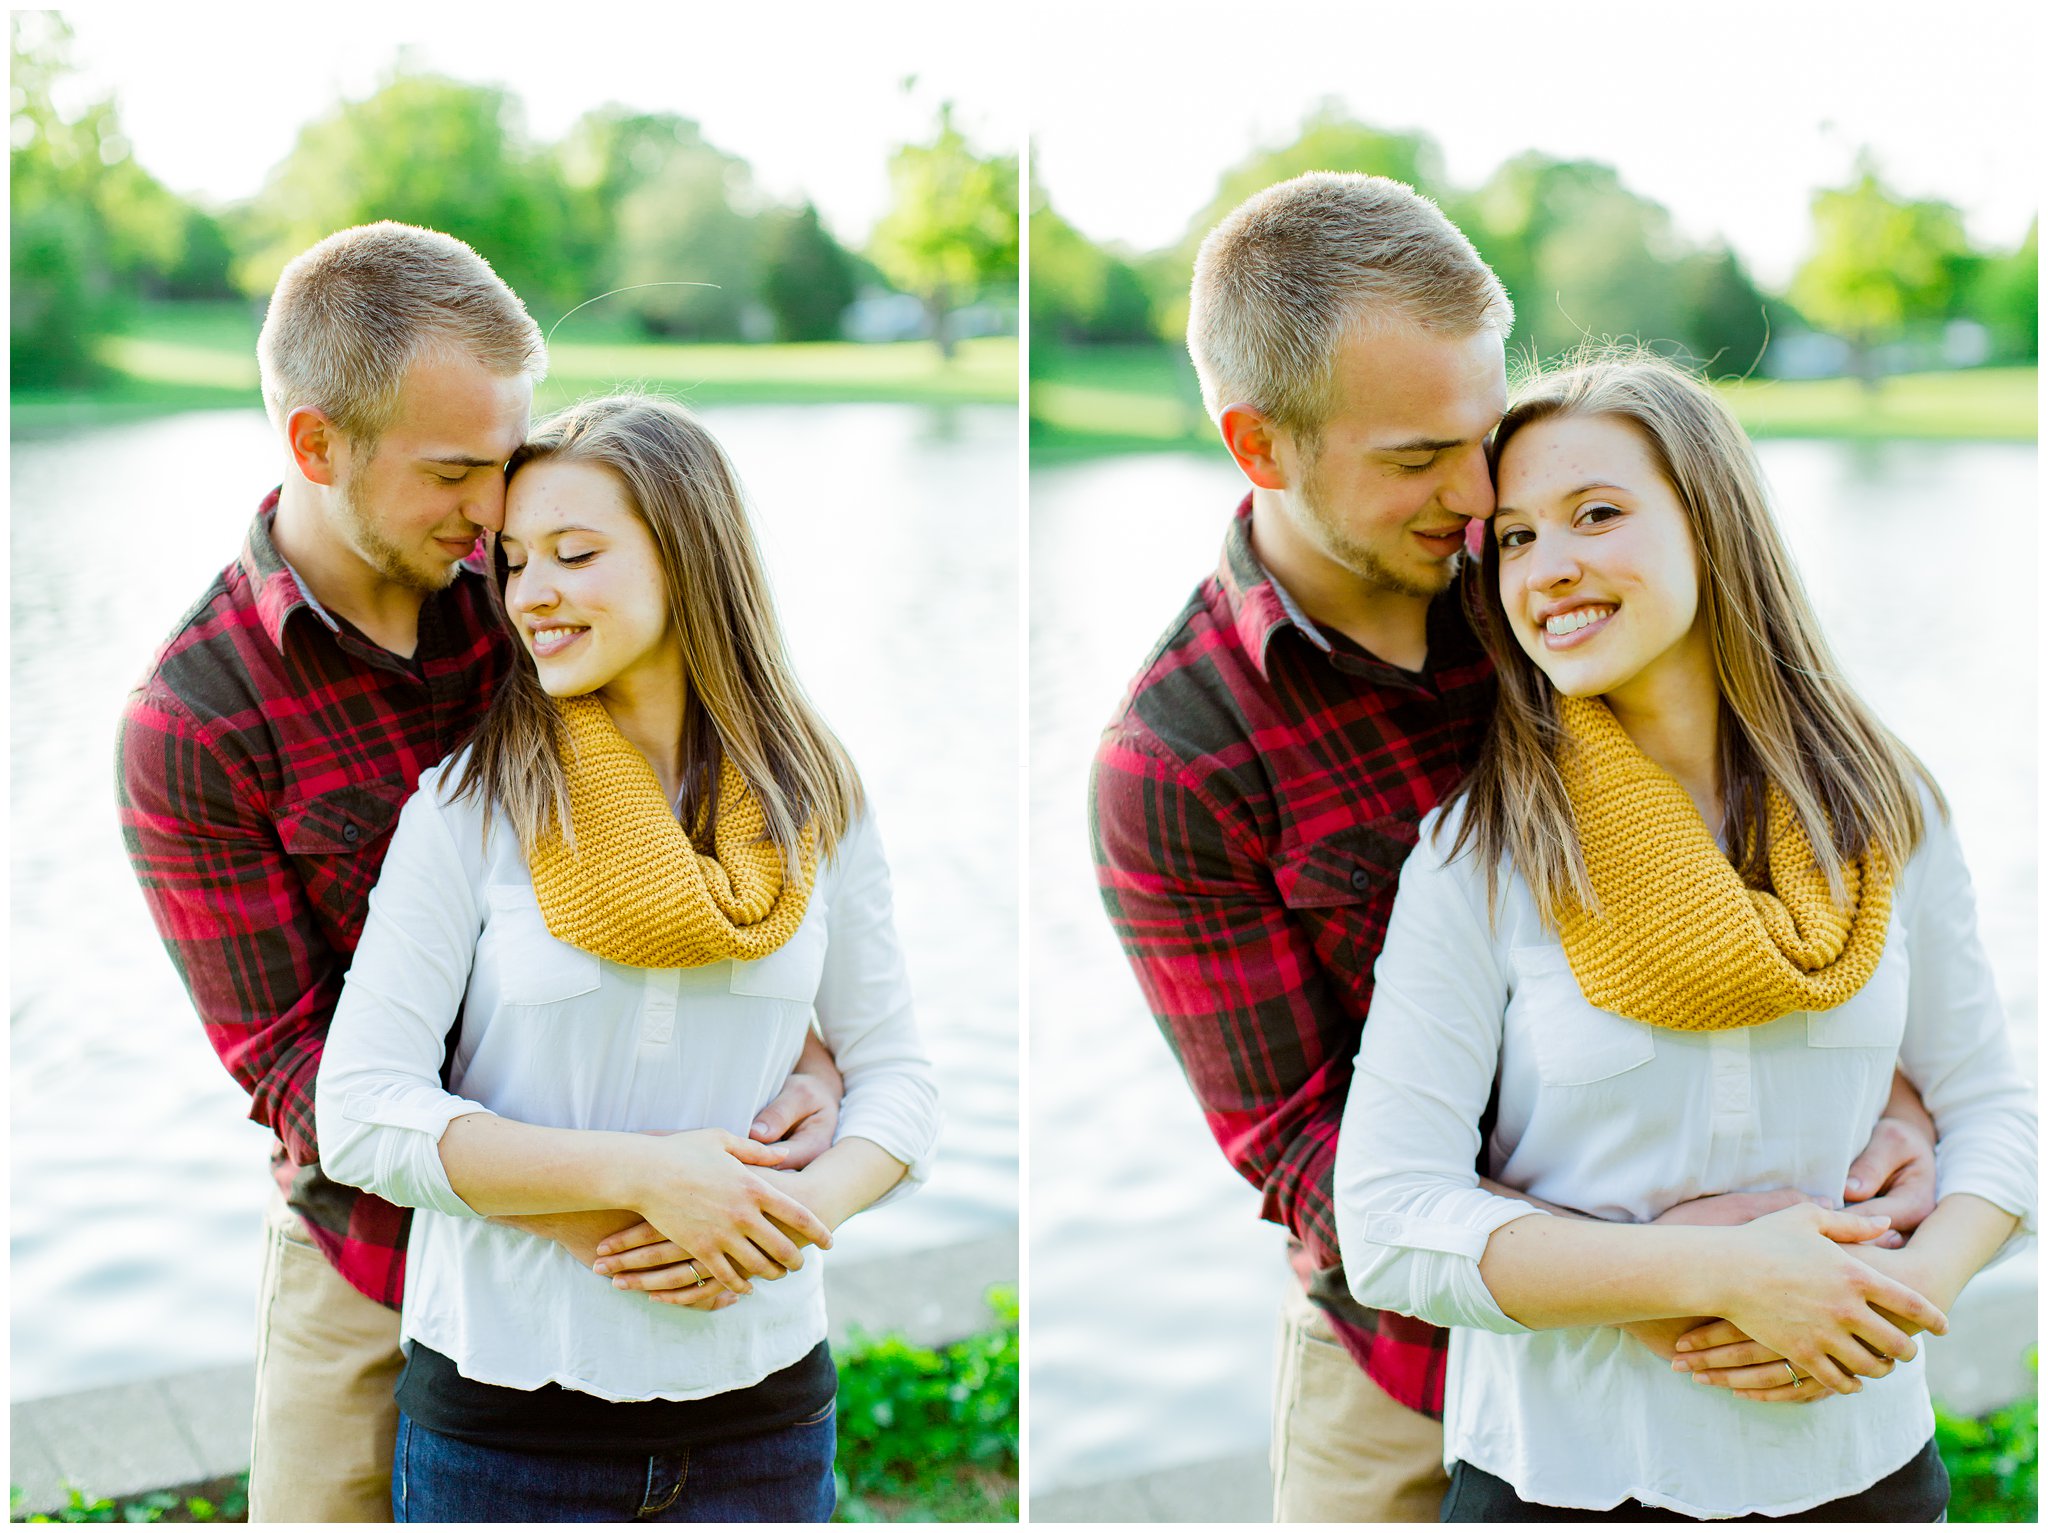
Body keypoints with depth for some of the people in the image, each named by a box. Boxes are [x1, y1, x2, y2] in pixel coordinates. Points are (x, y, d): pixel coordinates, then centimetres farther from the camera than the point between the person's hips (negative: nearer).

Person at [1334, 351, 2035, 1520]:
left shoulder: (1886, 814, -2)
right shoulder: (1474, 852, -13)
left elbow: (1994, 1108, 6)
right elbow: (1392, 1225, -16)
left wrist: (1917, 1286, -14)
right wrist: (1724, 1276, -23)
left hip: (1857, 1456, 3)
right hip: (1566, 1467, -3)